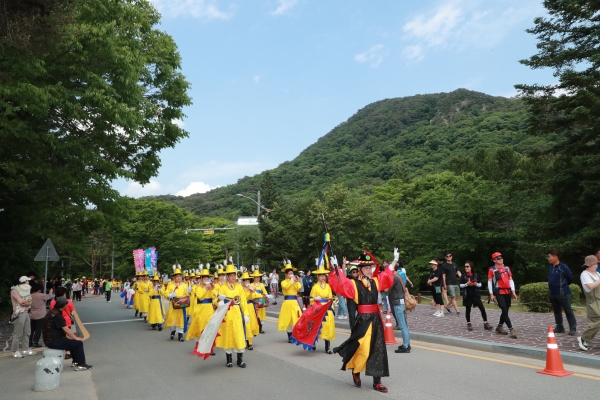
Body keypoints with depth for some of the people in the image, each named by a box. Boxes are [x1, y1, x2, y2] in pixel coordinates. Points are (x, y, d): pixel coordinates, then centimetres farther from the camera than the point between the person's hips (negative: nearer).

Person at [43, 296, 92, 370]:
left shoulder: (53, 312, 9)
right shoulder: (57, 315, -22)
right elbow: (66, 329, -20)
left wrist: (67, 336, 15)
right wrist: (76, 338, -9)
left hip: (50, 339, 10)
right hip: (54, 341, -10)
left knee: (72, 341, 25)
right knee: (78, 343, -6)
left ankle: (76, 361, 32)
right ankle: (81, 365, 3)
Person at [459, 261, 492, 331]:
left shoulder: (476, 275, 3)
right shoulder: (463, 276, -2)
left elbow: (480, 284, 6)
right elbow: (461, 285, -3)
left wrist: (476, 284, -14)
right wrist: (467, 284, -20)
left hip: (476, 294, 1)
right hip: (468, 295, -1)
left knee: (482, 308, -5)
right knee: (468, 309, 6)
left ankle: (486, 323, 4)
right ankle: (468, 324, 20)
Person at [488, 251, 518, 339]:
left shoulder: (507, 268, 12)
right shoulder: (492, 269, -3)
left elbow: (510, 280, 12)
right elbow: (489, 282, -3)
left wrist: (513, 292, 4)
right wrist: (491, 294, -8)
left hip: (507, 292, 6)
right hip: (499, 292, -6)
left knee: (505, 311, 12)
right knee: (505, 310, -10)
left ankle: (499, 327, 27)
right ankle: (511, 329, -8)